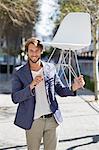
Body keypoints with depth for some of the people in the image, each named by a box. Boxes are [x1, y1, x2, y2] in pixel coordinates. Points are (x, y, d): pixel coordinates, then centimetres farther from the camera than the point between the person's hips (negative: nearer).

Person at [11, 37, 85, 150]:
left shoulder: (50, 68, 4)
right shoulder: (19, 72, -3)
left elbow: (60, 90, 9)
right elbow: (15, 98, -10)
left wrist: (73, 88, -12)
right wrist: (31, 86, -25)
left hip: (51, 119, 2)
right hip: (33, 122, -2)